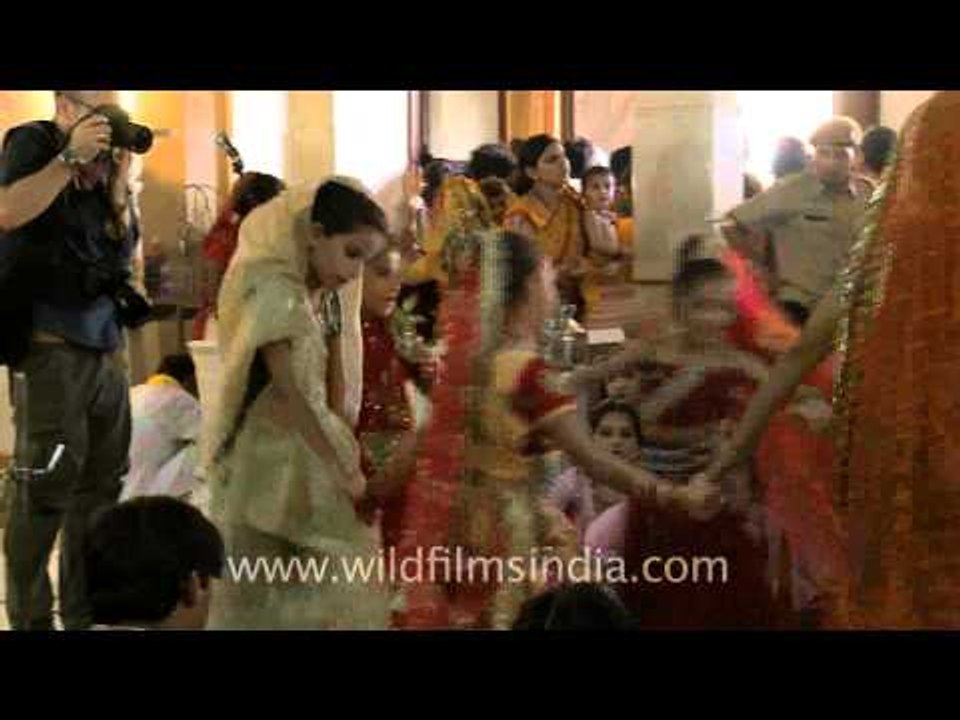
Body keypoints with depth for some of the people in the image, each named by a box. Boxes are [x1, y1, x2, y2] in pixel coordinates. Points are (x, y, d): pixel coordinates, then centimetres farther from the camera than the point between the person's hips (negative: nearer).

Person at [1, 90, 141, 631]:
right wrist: (72, 157, -18)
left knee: (101, 483, 9)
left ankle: (84, 611, 18)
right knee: (47, 485, -9)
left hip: (106, 347, 7)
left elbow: (125, 251, 12)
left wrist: (119, 191, -1)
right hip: (54, 344, -7)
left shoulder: (104, 166, 15)